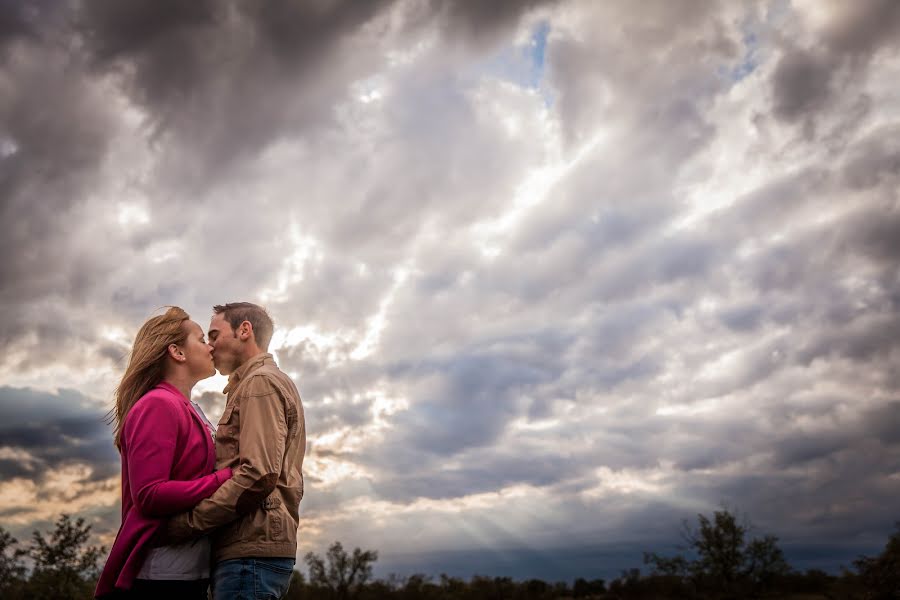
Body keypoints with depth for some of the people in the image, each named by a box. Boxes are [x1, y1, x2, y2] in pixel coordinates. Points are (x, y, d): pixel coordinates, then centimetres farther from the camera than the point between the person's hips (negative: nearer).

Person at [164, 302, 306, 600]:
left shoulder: (260, 382, -7)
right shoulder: (275, 382, 23)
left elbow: (259, 475, -20)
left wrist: (183, 523, -15)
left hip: (250, 552, -9)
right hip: (254, 548, 9)